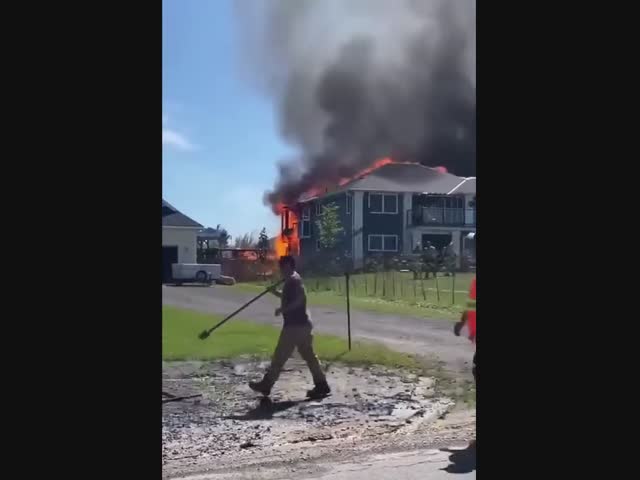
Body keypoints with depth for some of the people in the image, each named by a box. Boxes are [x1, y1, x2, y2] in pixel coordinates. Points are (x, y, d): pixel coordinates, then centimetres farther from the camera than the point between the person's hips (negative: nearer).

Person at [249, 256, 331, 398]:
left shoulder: (293, 279, -14)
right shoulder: (292, 279, 17)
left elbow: (300, 299, -25)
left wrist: (283, 309, -20)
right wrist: (275, 292, 14)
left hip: (295, 325, -10)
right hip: (302, 324, 10)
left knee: (280, 356, 0)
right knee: (308, 355, 10)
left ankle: (266, 385, 10)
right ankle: (321, 385, 9)